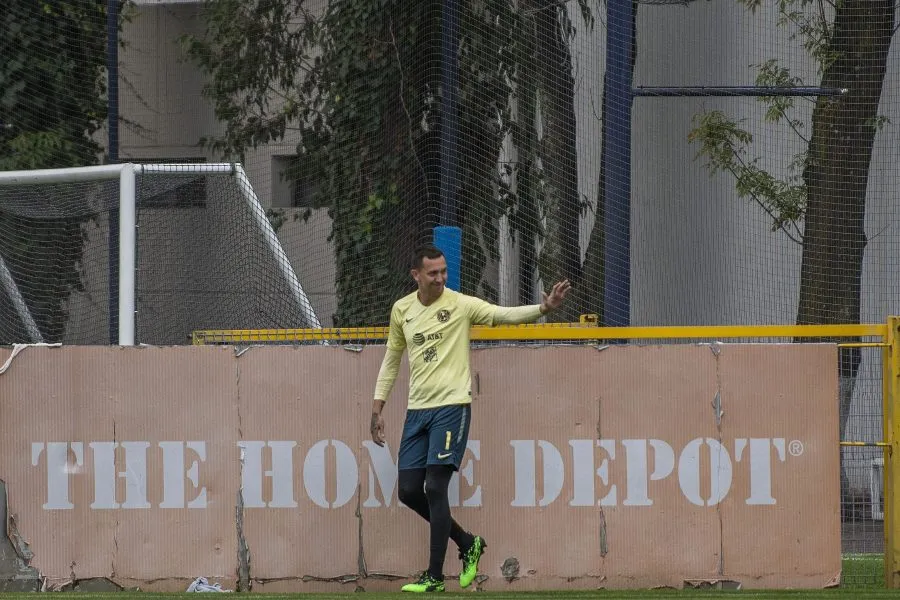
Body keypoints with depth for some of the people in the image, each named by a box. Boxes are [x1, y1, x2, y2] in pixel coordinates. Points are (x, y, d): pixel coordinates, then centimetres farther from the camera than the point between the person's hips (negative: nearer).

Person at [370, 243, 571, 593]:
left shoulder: (460, 304, -6)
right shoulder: (401, 310, 8)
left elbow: (506, 314, -15)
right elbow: (391, 359, 18)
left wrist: (544, 308, -33)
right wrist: (377, 409, 15)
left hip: (452, 407, -6)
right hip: (417, 410, 6)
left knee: (435, 487, -13)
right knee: (408, 491, 3)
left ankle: (435, 577, -5)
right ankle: (467, 544, 23)